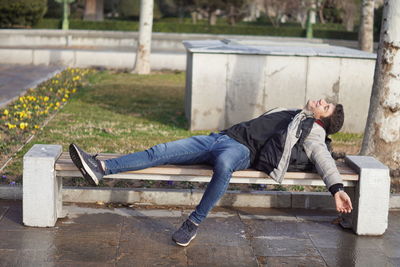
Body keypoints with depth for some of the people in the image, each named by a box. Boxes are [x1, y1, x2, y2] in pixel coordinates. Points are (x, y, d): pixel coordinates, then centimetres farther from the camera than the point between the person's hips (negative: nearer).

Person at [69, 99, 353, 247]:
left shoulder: (313, 132, 10)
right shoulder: (287, 113, 33)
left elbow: (324, 160, -4)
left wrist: (337, 188, -20)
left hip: (242, 150, -7)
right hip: (221, 137, 7)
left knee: (223, 163, -44)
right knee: (163, 151, -9)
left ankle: (195, 222, -26)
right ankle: (101, 168, -15)